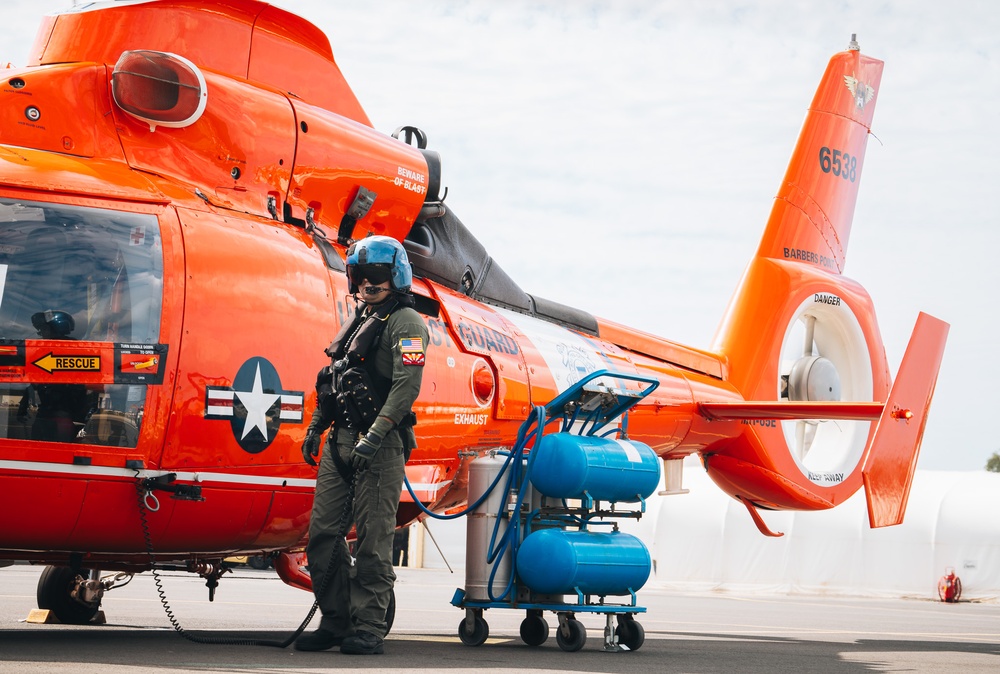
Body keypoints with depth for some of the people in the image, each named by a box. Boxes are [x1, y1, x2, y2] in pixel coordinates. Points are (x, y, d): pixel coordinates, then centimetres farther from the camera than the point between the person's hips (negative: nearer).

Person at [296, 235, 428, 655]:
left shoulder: (405, 323, -5)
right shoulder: (358, 322, 22)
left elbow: (407, 386, -17)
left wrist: (376, 435, -24)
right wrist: (316, 428, 21)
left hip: (380, 445, -8)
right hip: (341, 441, 8)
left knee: (373, 537, -6)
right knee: (323, 533, 5)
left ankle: (368, 628, -2)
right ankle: (336, 622, 13)